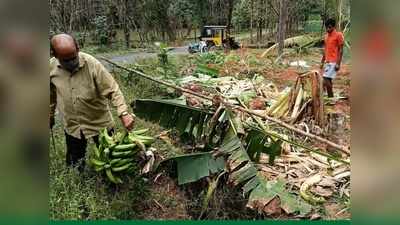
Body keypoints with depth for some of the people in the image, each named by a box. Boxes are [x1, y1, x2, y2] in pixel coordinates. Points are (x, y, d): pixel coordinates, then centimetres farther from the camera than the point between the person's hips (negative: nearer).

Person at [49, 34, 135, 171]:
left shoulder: (93, 64, -23)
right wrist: (50, 116, 17)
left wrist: (123, 114, -34)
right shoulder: (51, 67, -9)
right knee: (74, 166, 18)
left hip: (100, 122, -3)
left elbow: (113, 91, -22)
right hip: (72, 125, 3)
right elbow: (51, 96, 7)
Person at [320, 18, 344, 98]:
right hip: (327, 62, 8)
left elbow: (341, 50, -10)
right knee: (328, 80, 9)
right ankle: (330, 97, 17)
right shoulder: (326, 36, 13)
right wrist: (322, 62, 17)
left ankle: (331, 98, -5)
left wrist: (338, 64, -17)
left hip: (333, 62, -8)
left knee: (326, 80, -15)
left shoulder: (338, 35, -8)